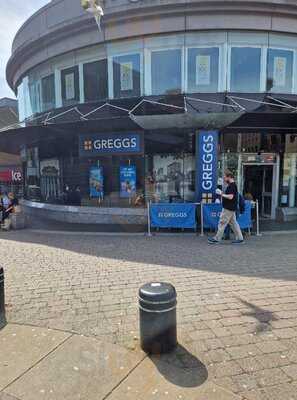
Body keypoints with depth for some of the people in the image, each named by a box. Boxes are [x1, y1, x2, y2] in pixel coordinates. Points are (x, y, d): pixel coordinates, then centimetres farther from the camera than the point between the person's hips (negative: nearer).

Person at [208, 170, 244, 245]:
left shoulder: (232, 185, -17)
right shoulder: (231, 185, 15)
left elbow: (230, 197, -25)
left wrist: (221, 194, -16)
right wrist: (222, 193, 11)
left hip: (229, 208, -10)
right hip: (230, 208, 10)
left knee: (222, 223, -4)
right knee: (233, 223, 13)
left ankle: (217, 239, 3)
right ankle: (240, 238, 17)